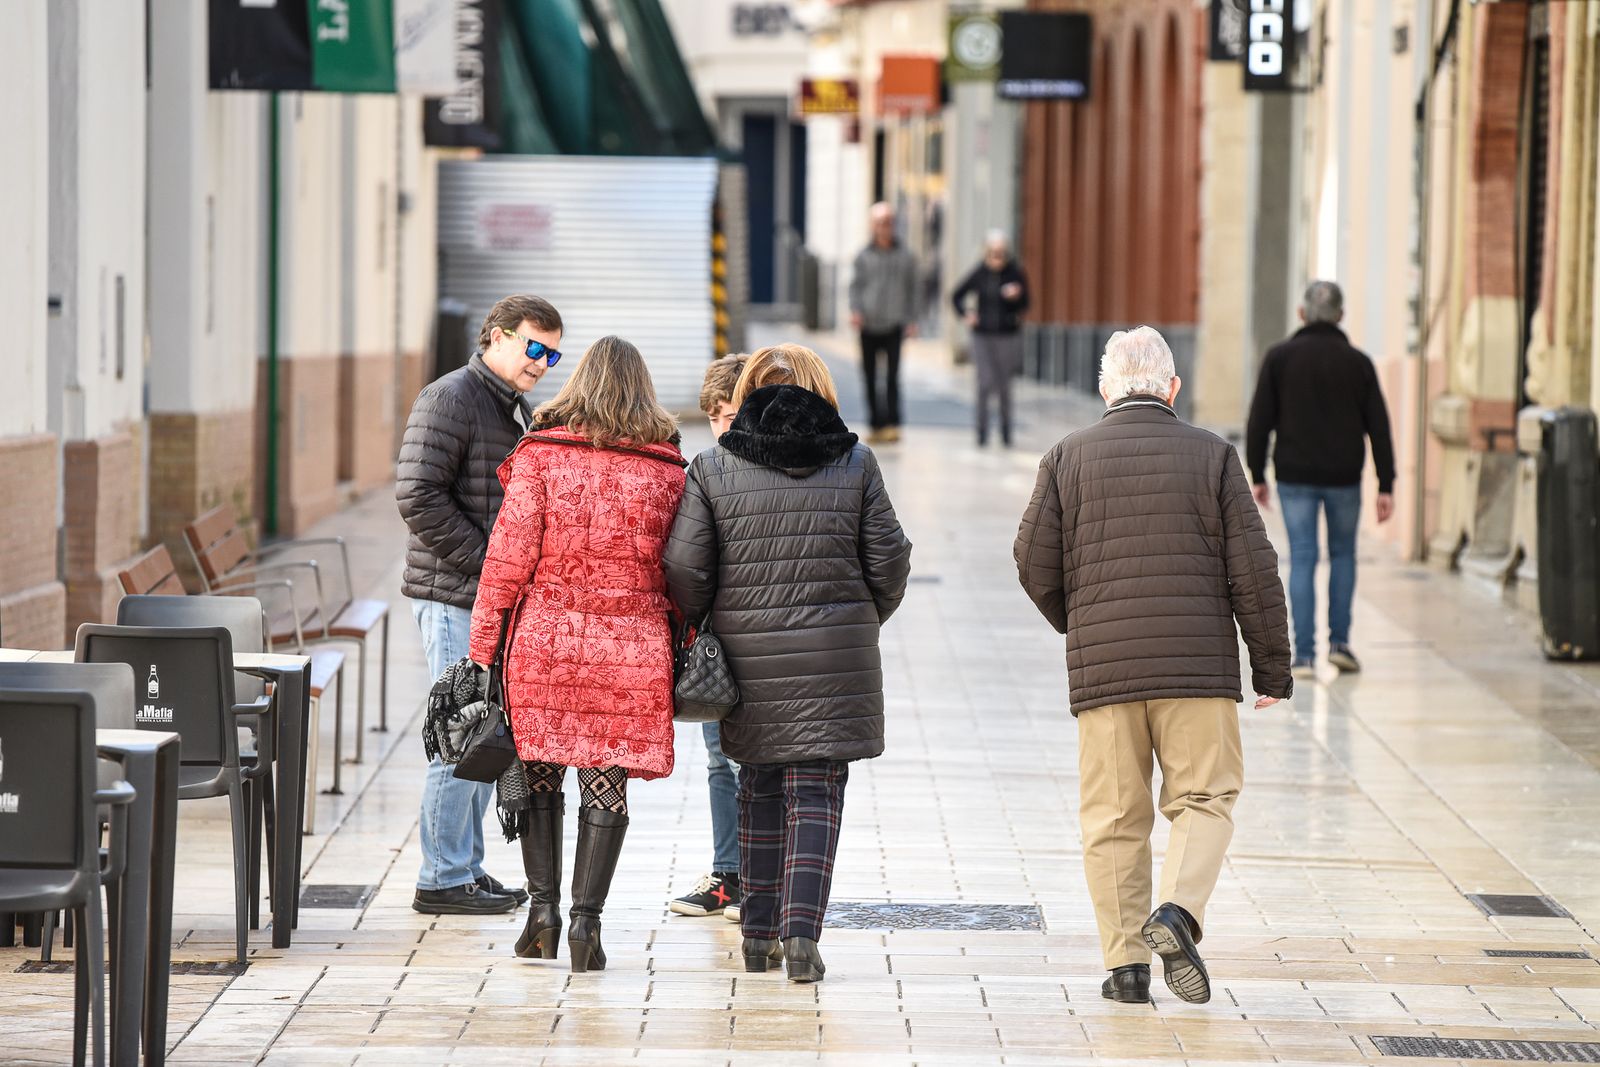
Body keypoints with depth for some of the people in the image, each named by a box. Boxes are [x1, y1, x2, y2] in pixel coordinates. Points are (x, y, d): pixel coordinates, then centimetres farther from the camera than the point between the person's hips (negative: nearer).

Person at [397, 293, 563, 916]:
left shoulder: (517, 410, 19)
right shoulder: (449, 400, -11)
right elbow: (418, 496, -19)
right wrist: (488, 561, -18)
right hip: (454, 595, -9)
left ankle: (467, 869, 21)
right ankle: (442, 880, -2)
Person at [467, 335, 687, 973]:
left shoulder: (541, 454, -2)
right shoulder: (668, 470, 3)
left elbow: (511, 553, -4)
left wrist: (482, 645, 0)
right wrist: (679, 652, 16)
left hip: (544, 636, 0)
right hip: (631, 646, 0)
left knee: (538, 773, 14)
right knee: (607, 784, 4)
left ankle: (543, 908, 10)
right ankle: (586, 919, -1)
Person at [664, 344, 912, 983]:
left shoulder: (713, 469, -2)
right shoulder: (855, 463, 1)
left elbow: (684, 569, -6)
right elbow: (889, 559, 2)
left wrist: (699, 628, 12)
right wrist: (863, 620, 19)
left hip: (748, 656, 1)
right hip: (836, 655, 0)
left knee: (760, 788, 15)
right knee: (817, 793, 2)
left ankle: (759, 932, 19)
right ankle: (801, 930, -12)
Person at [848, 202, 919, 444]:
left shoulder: (905, 256, 7)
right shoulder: (864, 256, 7)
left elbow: (911, 289, 12)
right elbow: (855, 286, 6)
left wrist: (911, 320, 6)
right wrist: (856, 311, -11)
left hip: (894, 325, -1)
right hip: (869, 325, 1)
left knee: (892, 376, -12)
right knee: (871, 377, 4)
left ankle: (892, 423, -14)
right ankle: (876, 423, 13)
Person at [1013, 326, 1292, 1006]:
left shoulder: (1067, 459, 4)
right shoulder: (1212, 456, 1)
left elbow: (1035, 565, 4)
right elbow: (1253, 570, -1)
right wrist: (1272, 666, 8)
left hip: (1103, 669, 1)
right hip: (1199, 668, -1)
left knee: (1114, 817, 6)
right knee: (1204, 798, 8)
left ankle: (1126, 961, 4)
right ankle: (1179, 912, -15)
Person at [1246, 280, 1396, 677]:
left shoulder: (1280, 357, -1)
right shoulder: (1357, 362, 1)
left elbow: (1259, 421, -2)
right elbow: (1378, 426, 0)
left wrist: (1257, 476, 6)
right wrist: (1386, 485, 2)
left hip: (1295, 476, -1)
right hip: (1343, 477, 1)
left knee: (1302, 560, 1)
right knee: (1342, 554, 18)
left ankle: (1304, 655, -4)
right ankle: (1339, 642, 12)